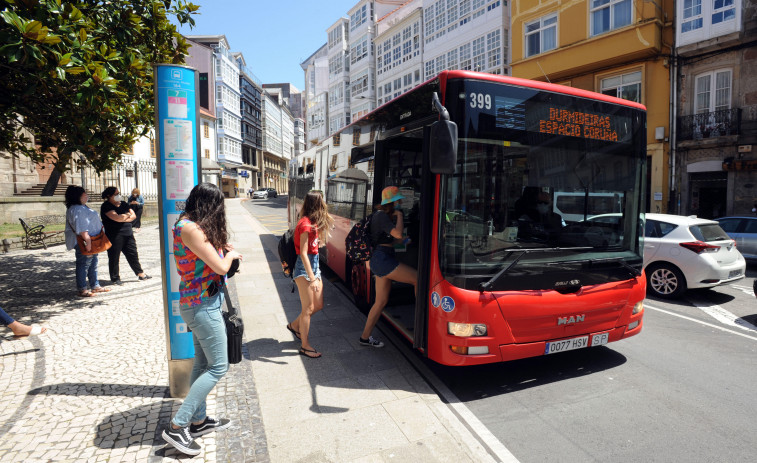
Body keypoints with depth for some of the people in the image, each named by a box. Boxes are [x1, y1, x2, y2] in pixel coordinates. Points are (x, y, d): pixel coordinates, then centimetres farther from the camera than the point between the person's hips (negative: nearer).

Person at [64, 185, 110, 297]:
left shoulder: (83, 207, 17)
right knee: (83, 265, -4)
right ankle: (82, 290, 3)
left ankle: (95, 286, 26)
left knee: (93, 264, 17)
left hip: (91, 242, 11)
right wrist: (87, 240, -28)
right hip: (83, 243, -11)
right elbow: (81, 227, -25)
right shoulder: (76, 209, -18)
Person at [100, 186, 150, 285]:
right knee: (114, 257, 4)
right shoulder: (106, 206, -8)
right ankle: (115, 278, 15)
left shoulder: (123, 204, 13)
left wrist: (123, 218, -10)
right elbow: (116, 218, -22)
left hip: (128, 234, 6)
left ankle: (140, 274, 17)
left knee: (133, 254, 10)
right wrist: (127, 215, -4)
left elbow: (133, 216, 7)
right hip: (114, 235, -6)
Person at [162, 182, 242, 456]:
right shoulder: (190, 228, -21)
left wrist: (222, 249, -1)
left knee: (203, 364, 18)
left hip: (201, 303, 10)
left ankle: (199, 421, 31)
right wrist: (231, 254, -2)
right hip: (202, 305, -10)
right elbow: (220, 267, -20)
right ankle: (177, 427, 6)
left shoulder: (192, 226, 9)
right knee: (218, 367, -2)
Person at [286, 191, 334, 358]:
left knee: (318, 305, 13)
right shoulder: (305, 224, -18)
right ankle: (305, 346, 13)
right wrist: (312, 278, -23)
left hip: (314, 264, 9)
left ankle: (295, 325, 34)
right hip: (304, 268, -9)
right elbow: (303, 253, -21)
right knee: (308, 308, 0)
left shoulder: (313, 222, 10)